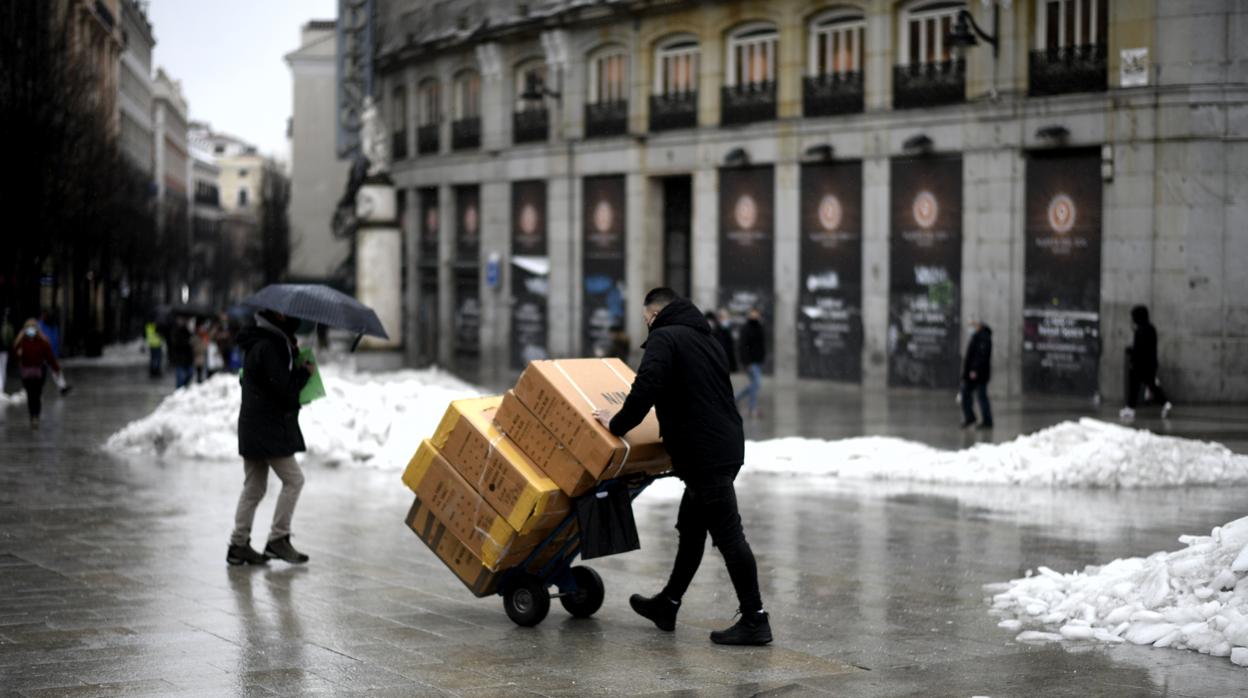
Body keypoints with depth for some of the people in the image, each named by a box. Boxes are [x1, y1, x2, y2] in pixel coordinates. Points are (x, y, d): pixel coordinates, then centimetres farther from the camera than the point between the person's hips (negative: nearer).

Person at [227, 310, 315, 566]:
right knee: (293, 479, -3)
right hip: (268, 428, -10)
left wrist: (293, 354, 6)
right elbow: (284, 388, -21)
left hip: (254, 429, 10)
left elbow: (280, 379, 20)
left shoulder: (260, 343, 15)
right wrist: (306, 372, -6)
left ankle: (239, 544, 14)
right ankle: (278, 538, 1)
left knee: (254, 487, 12)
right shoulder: (268, 347, -18)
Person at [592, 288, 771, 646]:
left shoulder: (664, 338, -7)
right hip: (726, 446, 9)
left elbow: (646, 387, -20)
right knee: (690, 528, 19)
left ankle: (754, 620, -6)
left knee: (728, 535, -7)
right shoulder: (707, 338, 21)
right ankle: (667, 605, 30)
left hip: (704, 455, -9)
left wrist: (618, 424, -6)